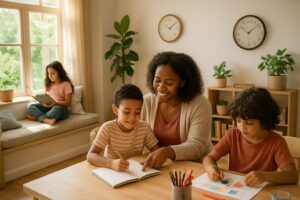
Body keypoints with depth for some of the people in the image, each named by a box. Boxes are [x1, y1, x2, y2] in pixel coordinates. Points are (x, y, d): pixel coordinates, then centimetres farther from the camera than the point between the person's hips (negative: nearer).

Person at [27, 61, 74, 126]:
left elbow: (68, 103, -8)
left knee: (57, 109, -41)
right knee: (30, 106, -16)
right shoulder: (50, 84, 16)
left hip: (61, 109, -6)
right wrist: (44, 102, -7)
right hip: (48, 107, 6)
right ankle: (47, 120, -39)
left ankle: (38, 117, -22)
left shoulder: (66, 84, -3)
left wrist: (54, 103, -22)